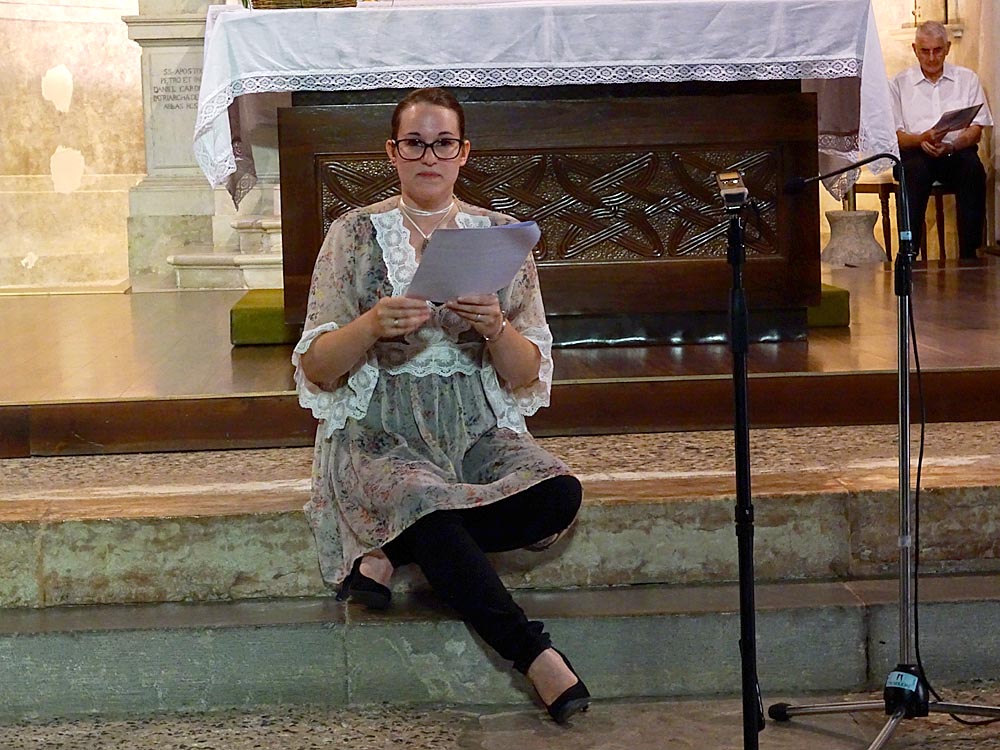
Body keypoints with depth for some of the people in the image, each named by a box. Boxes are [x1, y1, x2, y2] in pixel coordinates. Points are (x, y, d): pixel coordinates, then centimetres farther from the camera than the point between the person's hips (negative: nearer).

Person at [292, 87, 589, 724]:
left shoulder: (501, 235, 9)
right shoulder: (357, 234, 4)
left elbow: (528, 375, 5)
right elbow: (317, 371, -2)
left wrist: (496, 328, -17)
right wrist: (371, 326, -21)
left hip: (477, 431, 3)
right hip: (379, 433, -3)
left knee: (560, 495, -27)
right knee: (432, 508, -36)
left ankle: (389, 553, -17)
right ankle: (537, 657, -24)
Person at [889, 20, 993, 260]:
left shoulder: (967, 79, 15)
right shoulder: (899, 84, 12)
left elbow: (976, 130, 7)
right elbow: (894, 135, 4)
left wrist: (951, 146, -15)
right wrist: (922, 139, -17)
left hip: (958, 151, 1)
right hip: (916, 152, -1)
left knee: (973, 167, -34)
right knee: (916, 169, -37)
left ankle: (969, 253, -34)